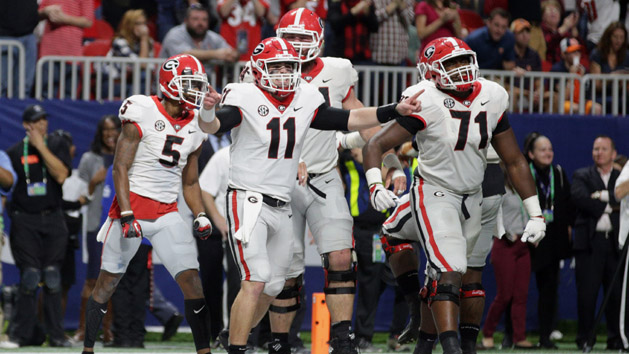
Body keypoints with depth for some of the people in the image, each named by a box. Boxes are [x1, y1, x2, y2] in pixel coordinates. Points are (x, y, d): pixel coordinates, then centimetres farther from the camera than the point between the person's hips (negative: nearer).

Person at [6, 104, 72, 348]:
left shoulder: (57, 145, 7)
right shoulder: (14, 152, 7)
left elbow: (61, 175, -9)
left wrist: (41, 146, -10)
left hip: (53, 220, 1)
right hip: (24, 221, -1)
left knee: (52, 277, -3)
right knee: (29, 276, -9)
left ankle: (56, 334, 2)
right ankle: (24, 333, -3)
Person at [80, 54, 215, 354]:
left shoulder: (195, 126, 10)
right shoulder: (143, 114, -10)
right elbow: (120, 168, -11)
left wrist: (200, 215, 4)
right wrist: (126, 215, -19)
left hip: (167, 214, 5)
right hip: (133, 204, -5)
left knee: (191, 279, -6)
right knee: (108, 282, 2)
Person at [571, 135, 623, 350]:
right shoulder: (582, 176, 11)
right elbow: (580, 198, -8)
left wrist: (605, 196, -13)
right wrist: (609, 207, -8)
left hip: (615, 243, 1)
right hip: (589, 242, -1)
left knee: (616, 293, 0)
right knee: (587, 293, -5)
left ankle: (616, 339, 8)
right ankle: (585, 338, 2)